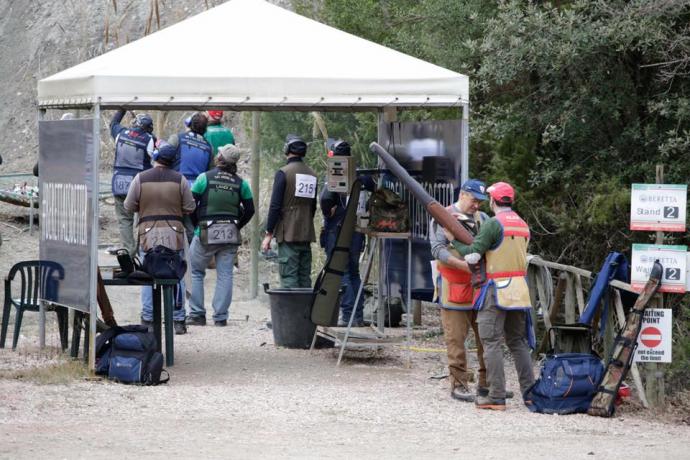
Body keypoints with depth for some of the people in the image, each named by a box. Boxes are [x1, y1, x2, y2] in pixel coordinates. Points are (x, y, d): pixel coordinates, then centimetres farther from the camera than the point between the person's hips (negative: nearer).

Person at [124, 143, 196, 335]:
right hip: (173, 233, 0)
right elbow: (190, 207, 2)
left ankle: (148, 321, 3)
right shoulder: (179, 180, -2)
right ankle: (178, 321, 7)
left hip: (148, 233, 0)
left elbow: (129, 206, 2)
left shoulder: (141, 178, -3)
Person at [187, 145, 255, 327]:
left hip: (206, 234, -2)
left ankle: (197, 314, 6)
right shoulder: (241, 183, 2)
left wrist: (195, 224, 9)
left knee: (196, 272, 10)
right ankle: (220, 317, 2)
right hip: (230, 235, 3)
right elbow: (249, 209, 7)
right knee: (225, 275, 5)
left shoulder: (205, 178, -7)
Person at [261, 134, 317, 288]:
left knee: (289, 278, -8)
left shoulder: (283, 173, -8)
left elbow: (275, 206, -11)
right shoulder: (312, 175, 10)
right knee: (305, 278, 9)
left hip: (288, 234, -6)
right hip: (307, 234, 6)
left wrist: (268, 234, -8)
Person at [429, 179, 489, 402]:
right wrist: (462, 265, -23)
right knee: (456, 338, -3)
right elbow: (438, 249, -10)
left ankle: (486, 382, 15)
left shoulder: (482, 219, 15)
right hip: (454, 288, -5)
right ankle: (459, 384, 2)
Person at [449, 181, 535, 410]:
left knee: (491, 342, -4)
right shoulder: (523, 225, 13)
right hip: (519, 290, 7)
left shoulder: (494, 224, -11)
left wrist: (453, 239, 1)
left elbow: (472, 255, -14)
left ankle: (496, 397, -9)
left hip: (497, 289, -7)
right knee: (518, 342, 14)